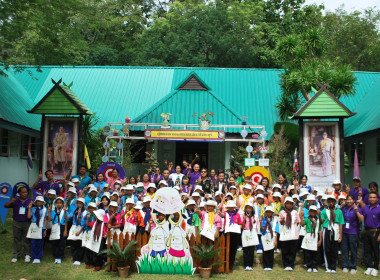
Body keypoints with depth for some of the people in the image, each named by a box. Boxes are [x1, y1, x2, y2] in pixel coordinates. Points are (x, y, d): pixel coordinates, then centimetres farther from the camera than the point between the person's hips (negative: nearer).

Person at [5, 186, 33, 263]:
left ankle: (27, 254, 13)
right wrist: (11, 202, -18)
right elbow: (5, 206, 0)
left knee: (26, 240, 2)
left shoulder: (30, 201, 1)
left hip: (27, 223, -1)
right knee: (17, 239, 7)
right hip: (16, 223, 1)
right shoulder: (15, 200, 4)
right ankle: (16, 255, 16)